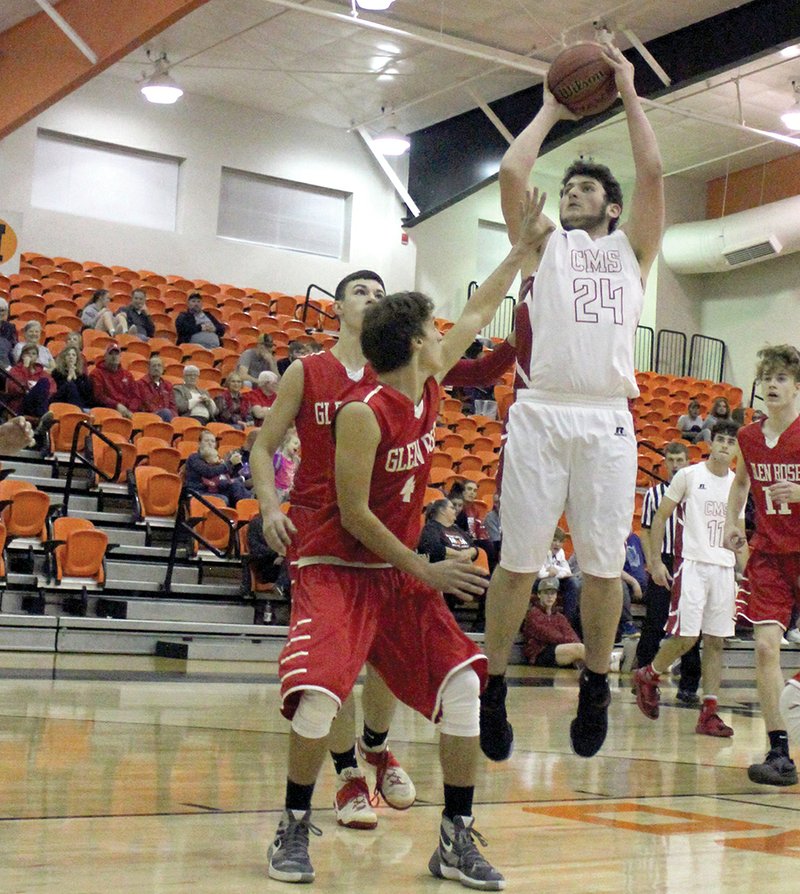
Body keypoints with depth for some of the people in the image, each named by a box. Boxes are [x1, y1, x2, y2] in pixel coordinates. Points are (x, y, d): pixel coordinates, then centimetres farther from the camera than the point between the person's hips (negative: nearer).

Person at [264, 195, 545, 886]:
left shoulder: (430, 385, 1)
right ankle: (295, 828, 2)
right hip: (339, 569, -7)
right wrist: (425, 570, -17)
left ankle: (457, 840, 3)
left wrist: (523, 247, 17)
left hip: (403, 571, 7)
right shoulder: (363, 413, -20)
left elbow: (478, 315, 15)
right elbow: (354, 515, -19)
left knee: (464, 682, -6)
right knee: (320, 694, -23)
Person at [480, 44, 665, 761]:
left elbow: (652, 175, 5)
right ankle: (493, 687, 9)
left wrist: (629, 95, 12)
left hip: (608, 418, 1)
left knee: (604, 562, 2)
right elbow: (512, 173, 4)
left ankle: (596, 685, 16)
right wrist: (551, 111, 16)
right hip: (541, 412, -1)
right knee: (519, 560, -1)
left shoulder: (630, 248, 19)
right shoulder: (544, 244, 18)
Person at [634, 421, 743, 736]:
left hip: (724, 569, 5)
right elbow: (660, 518, 0)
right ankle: (647, 676, 16)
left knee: (716, 641, 3)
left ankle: (709, 712, 5)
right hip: (691, 564, -5)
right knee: (685, 637, -10)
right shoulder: (688, 476, -2)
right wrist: (655, 560, -6)